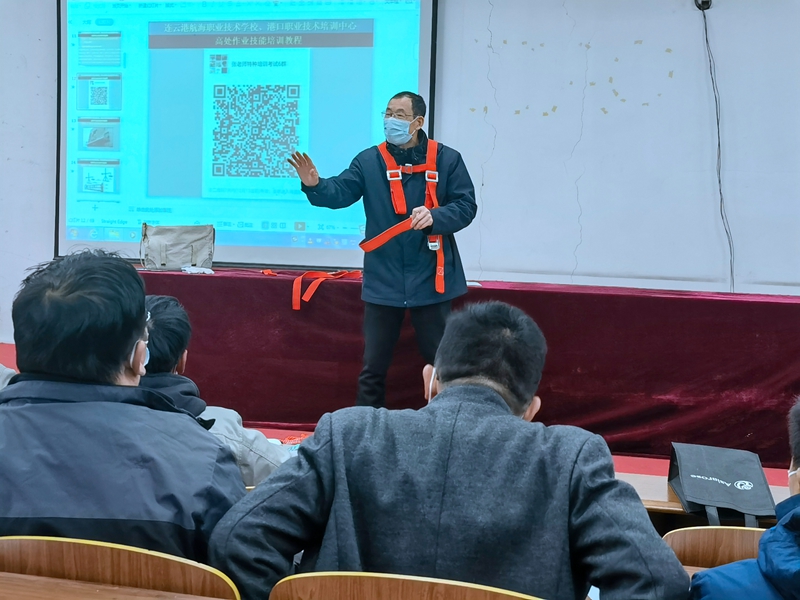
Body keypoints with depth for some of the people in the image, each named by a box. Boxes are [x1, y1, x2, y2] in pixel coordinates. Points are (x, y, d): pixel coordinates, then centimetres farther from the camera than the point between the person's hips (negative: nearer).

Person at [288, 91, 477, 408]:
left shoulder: (446, 159, -1)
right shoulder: (369, 161, 3)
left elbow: (466, 206, -5)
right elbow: (339, 193, -9)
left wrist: (435, 216, -23)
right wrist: (314, 185, -30)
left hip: (430, 279, -1)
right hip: (384, 281, 1)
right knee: (374, 365, 10)